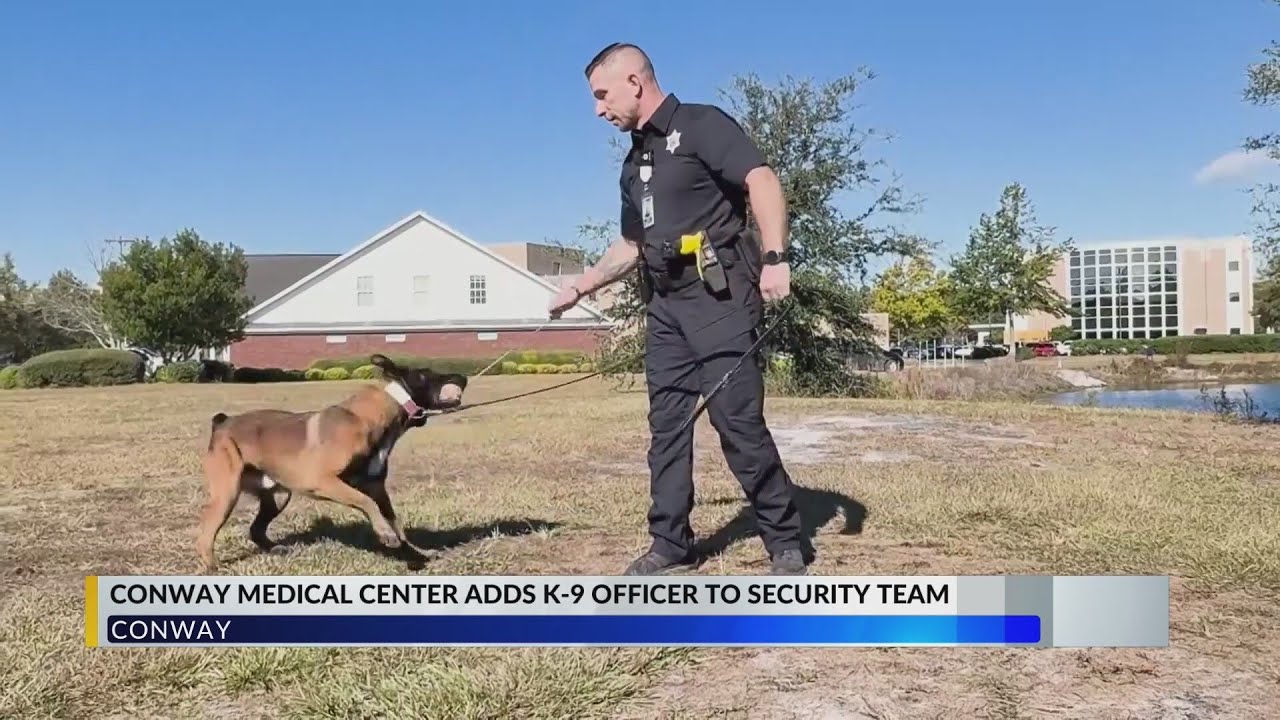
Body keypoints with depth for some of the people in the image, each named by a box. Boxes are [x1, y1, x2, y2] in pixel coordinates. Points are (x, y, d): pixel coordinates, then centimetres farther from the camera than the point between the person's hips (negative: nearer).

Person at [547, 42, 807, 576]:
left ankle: (785, 542, 4)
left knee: (737, 418, -9)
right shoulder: (634, 164, 21)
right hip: (665, 302, 8)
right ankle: (671, 544, 15)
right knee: (667, 423, 7)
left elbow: (762, 181, -16)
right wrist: (579, 289, 25)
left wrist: (774, 259, -28)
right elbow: (629, 247, 28)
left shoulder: (701, 125, -3)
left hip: (718, 292, -8)